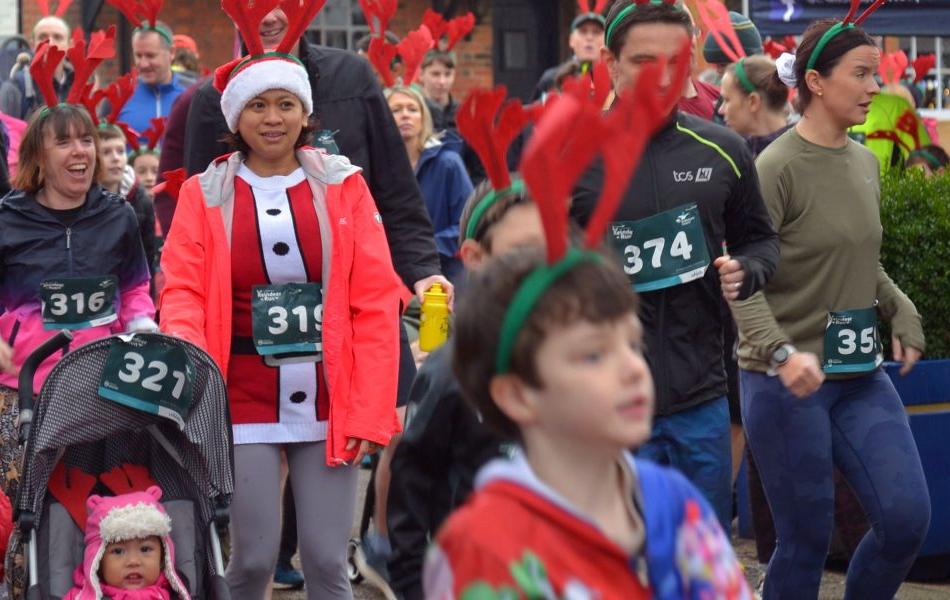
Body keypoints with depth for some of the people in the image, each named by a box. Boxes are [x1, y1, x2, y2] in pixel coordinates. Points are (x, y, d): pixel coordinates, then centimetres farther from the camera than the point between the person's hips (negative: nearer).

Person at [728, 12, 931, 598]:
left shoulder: (864, 162, 9)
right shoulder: (778, 168, -14)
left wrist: (903, 315, 8)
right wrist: (781, 353, -35)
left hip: (861, 376, 7)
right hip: (788, 382, -7)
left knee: (908, 519, -2)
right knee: (806, 541, 0)